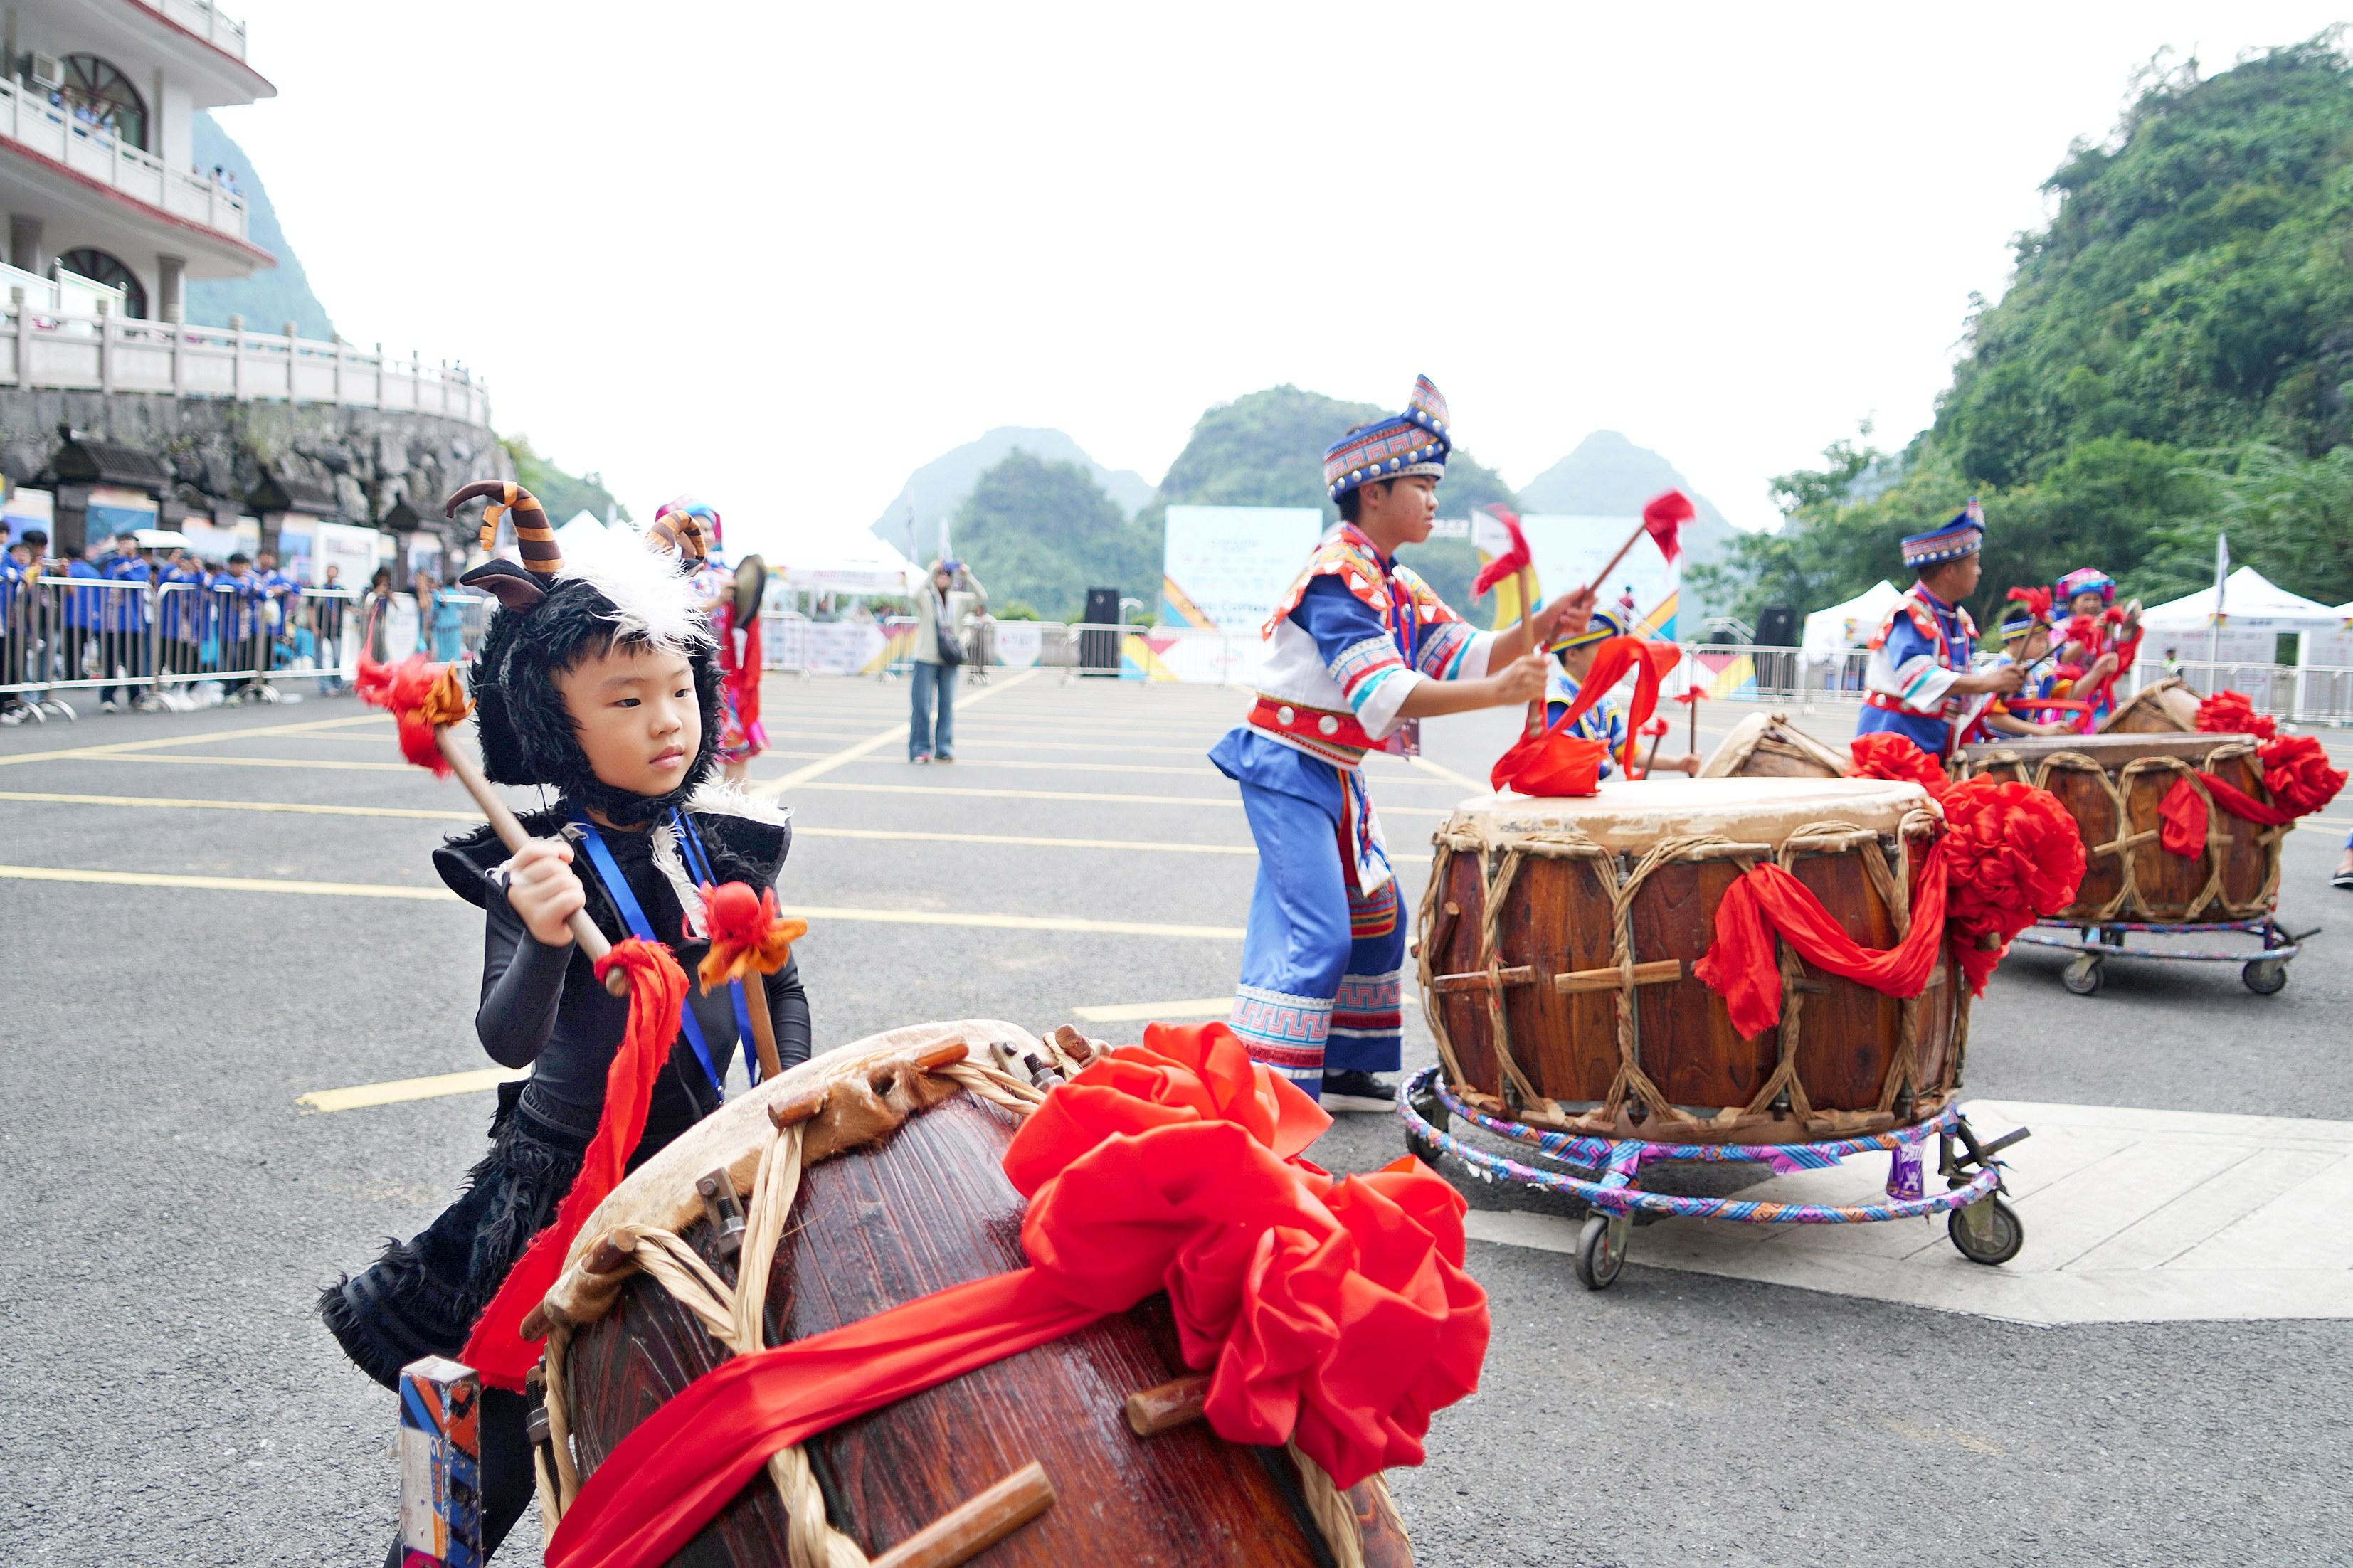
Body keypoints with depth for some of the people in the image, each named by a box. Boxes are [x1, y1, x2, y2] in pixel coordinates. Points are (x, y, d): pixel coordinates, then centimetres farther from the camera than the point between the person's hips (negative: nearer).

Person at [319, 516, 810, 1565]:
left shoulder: (726, 844, -4)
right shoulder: (539, 865, -16)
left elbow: (781, 990, 8)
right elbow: (507, 1040, -26)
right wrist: (543, 941, -43)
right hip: (561, 1184, -4)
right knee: (501, 1458, 9)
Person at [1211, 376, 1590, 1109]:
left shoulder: (1398, 586, 12)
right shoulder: (1338, 577, -20)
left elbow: (1464, 657, 5)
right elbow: (1381, 692, -30)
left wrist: (1538, 631, -13)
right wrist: (1497, 692, -35)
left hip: (1334, 774, 10)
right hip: (1288, 767, -10)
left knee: (1375, 914, 15)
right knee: (1315, 931, -15)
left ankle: (1344, 1070, 25)